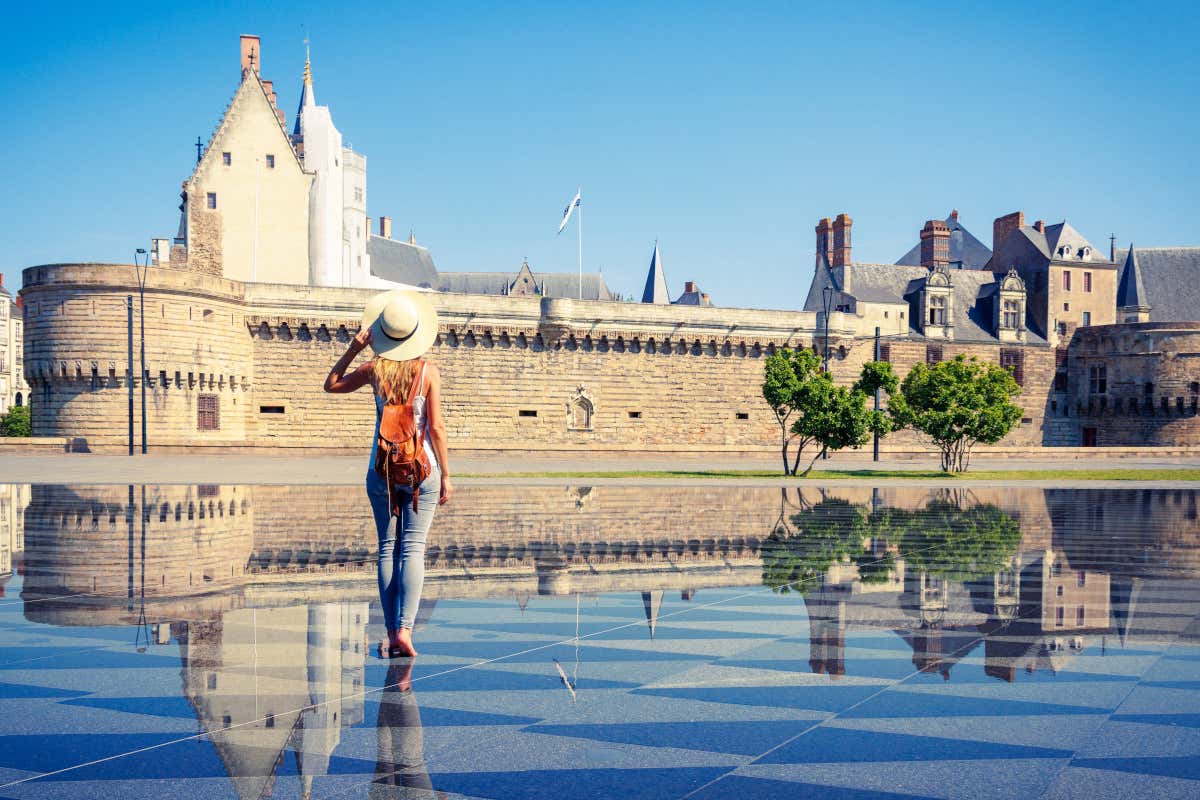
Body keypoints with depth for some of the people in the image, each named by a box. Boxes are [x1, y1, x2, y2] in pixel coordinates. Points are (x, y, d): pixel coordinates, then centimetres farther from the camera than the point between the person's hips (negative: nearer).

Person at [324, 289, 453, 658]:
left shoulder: (374, 369, -1)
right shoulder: (429, 372, -6)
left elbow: (331, 384, 16)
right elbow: (436, 427, -7)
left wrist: (353, 349, 7)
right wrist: (445, 476, 0)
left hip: (381, 468, 2)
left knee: (387, 549, 8)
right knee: (413, 548, -3)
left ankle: (391, 632, 6)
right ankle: (404, 629, -14)